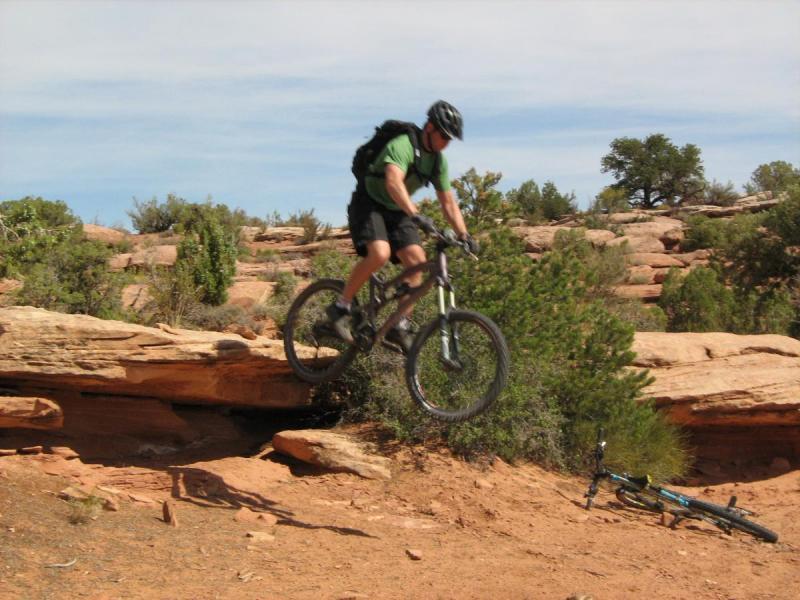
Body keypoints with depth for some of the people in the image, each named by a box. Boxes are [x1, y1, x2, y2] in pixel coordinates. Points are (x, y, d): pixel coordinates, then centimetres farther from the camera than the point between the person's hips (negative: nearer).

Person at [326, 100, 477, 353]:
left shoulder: (438, 161, 1)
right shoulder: (402, 145, -24)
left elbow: (448, 202, 5)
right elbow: (394, 182, -42)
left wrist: (463, 234, -8)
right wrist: (415, 214, -55)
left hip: (396, 211, 7)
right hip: (369, 204, -7)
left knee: (417, 260, -13)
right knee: (380, 253, -31)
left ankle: (400, 325, -5)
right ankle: (341, 307, -15)